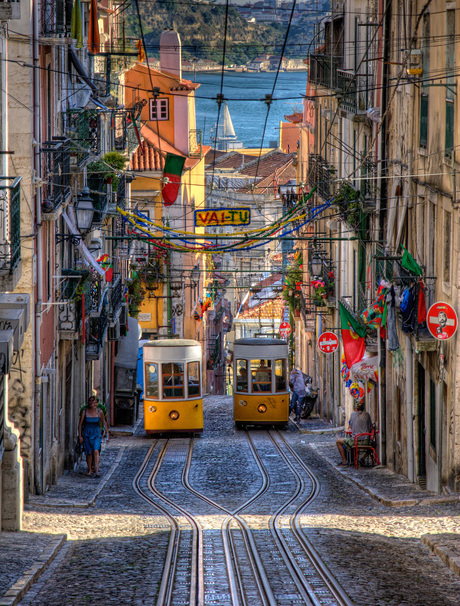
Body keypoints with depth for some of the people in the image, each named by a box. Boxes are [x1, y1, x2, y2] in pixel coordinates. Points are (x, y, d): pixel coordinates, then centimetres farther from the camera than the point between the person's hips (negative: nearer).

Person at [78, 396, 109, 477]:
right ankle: (90, 470, 15)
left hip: (96, 434, -1)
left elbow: (104, 423, 8)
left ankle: (97, 470, -22)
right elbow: (80, 424, 2)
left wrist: (107, 432, 3)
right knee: (89, 452, 0)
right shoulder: (84, 411, -4)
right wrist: (80, 436, -1)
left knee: (96, 451, -17)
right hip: (87, 433, 1)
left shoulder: (99, 412, -3)